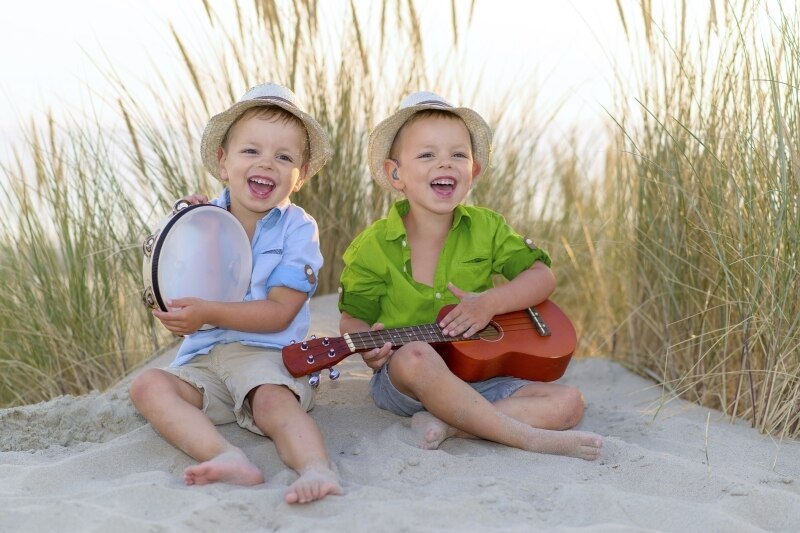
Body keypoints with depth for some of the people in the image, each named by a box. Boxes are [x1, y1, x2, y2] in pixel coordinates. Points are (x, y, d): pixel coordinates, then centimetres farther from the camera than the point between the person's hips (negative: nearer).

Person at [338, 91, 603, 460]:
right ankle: (529, 438, -33)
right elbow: (354, 318, 1)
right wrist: (367, 344, -23)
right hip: (402, 382, -4)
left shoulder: (486, 228, 3)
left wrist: (491, 302, -15)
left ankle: (447, 425, -26)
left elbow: (542, 277, 3)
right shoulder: (375, 246, -5)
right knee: (415, 356, -40)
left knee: (569, 401, -13)